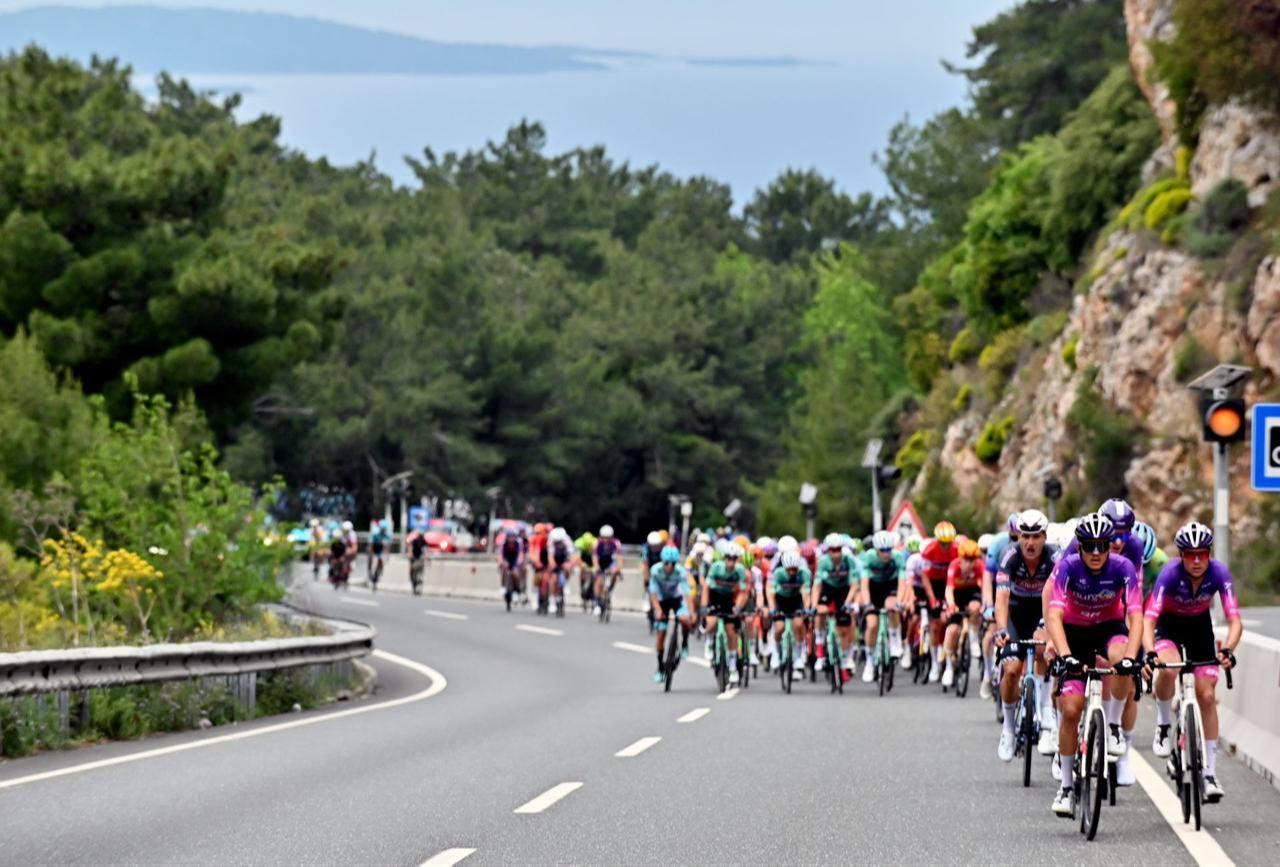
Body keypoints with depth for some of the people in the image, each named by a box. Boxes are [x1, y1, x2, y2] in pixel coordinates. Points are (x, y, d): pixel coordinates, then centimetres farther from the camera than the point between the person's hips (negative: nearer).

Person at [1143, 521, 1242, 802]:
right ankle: (1163, 726, -7)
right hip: (1169, 623, -2)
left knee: (1207, 696, -7)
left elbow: (1234, 620, -31)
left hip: (1199, 625, 2)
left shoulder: (1219, 573, -27)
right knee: (1168, 668, -34)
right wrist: (1150, 653, -57)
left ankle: (1210, 772, 0)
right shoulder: (1170, 574, -33)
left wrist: (1228, 650, -51)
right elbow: (1148, 620, -39)